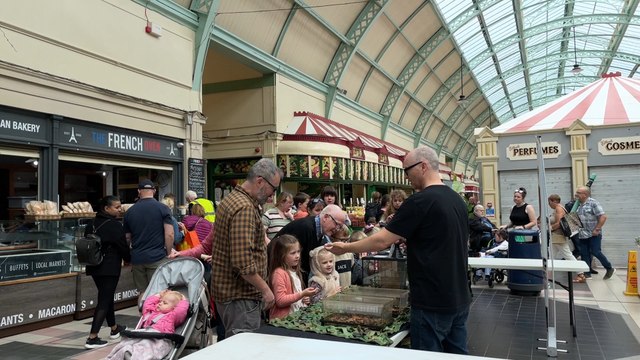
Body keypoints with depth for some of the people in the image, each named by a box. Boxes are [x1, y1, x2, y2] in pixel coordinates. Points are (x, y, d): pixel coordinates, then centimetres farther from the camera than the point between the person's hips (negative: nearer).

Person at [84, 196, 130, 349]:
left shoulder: (91, 225, 8)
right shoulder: (114, 225, -15)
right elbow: (123, 247, -9)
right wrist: (129, 259, 9)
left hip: (94, 267, 8)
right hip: (110, 268, -8)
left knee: (106, 297, 20)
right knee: (104, 300, -3)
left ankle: (114, 329, 35)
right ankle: (92, 338, -6)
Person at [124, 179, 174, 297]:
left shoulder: (129, 211, 8)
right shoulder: (163, 209, -4)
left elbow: (127, 238, 14)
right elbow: (169, 235, -10)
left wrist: (128, 257, 25)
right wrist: (169, 255, 1)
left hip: (137, 258, 4)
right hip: (157, 257, -3)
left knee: (142, 293, 11)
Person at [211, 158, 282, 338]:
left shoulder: (232, 198, 12)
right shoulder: (245, 208, -21)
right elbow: (243, 262, -27)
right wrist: (265, 289, -17)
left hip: (226, 288, 10)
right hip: (240, 295, -10)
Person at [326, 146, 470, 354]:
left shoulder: (420, 201, -17)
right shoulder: (457, 199, 9)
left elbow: (382, 241, -17)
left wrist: (346, 248, -5)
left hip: (433, 302, -8)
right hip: (459, 298, 9)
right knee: (457, 353, 16)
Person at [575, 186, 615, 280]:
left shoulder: (593, 203, -12)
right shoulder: (579, 205, 11)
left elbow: (603, 217, -17)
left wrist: (596, 229, -18)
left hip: (593, 234, -7)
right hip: (582, 234, 7)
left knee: (596, 252, -5)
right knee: (584, 254, 7)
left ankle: (609, 269, 15)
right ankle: (587, 273, 15)